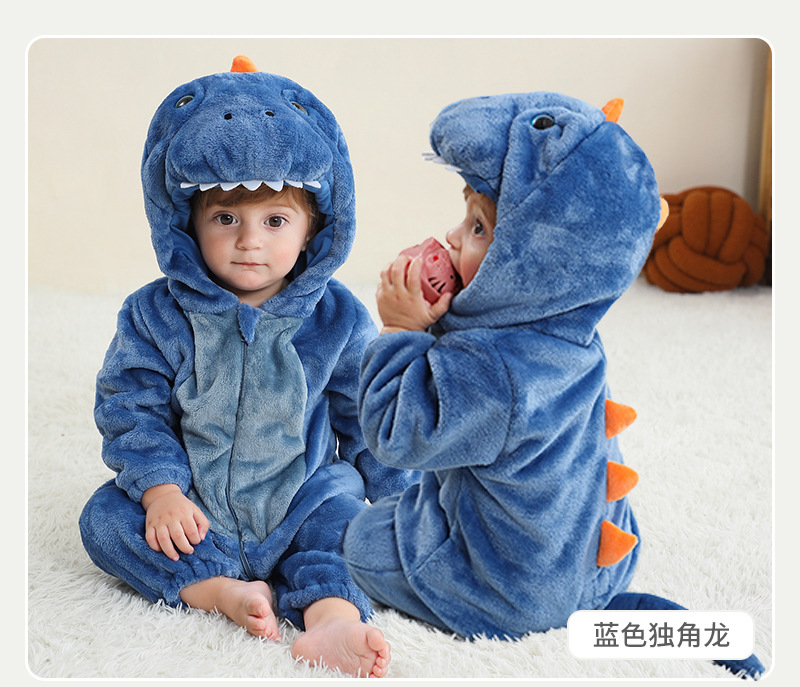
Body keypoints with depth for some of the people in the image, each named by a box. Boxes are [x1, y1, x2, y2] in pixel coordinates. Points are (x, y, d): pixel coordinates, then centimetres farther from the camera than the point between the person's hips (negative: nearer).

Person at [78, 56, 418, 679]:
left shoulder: (337, 317, -8)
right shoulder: (158, 314, -9)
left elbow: (368, 416, 1)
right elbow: (132, 405, -7)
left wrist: (398, 496, 2)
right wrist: (159, 489, -20)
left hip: (300, 498, 0)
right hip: (191, 509, 1)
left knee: (342, 507, -26)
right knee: (106, 516, -19)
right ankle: (220, 591, -30)